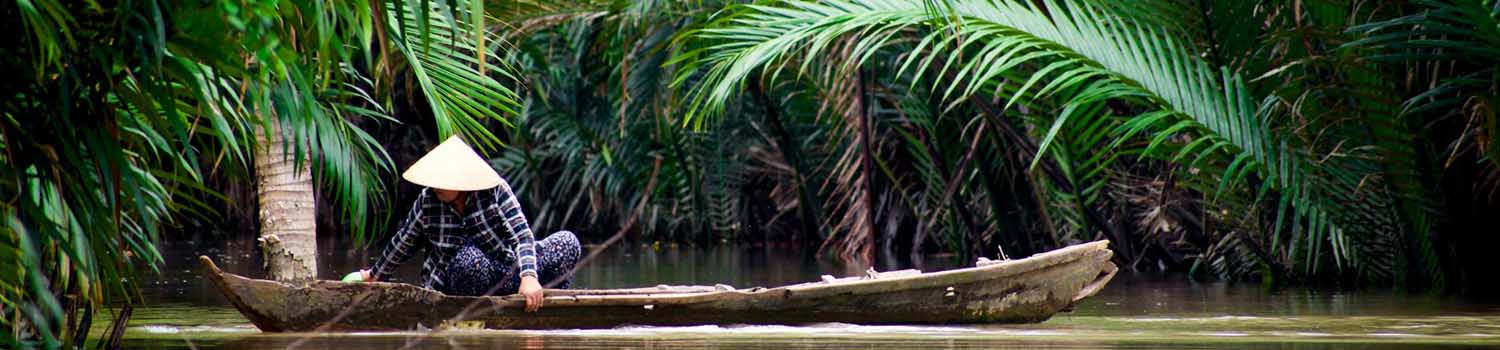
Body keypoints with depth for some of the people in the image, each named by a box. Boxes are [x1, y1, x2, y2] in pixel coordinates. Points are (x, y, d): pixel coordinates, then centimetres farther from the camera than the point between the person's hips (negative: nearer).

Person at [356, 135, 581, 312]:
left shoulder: (497, 192, -13)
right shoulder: (427, 202, -8)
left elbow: (522, 235, -23)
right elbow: (402, 243, 7)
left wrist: (529, 277, -38)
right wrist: (376, 276, 20)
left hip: (507, 276, 1)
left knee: (568, 242, -19)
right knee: (470, 257, -39)